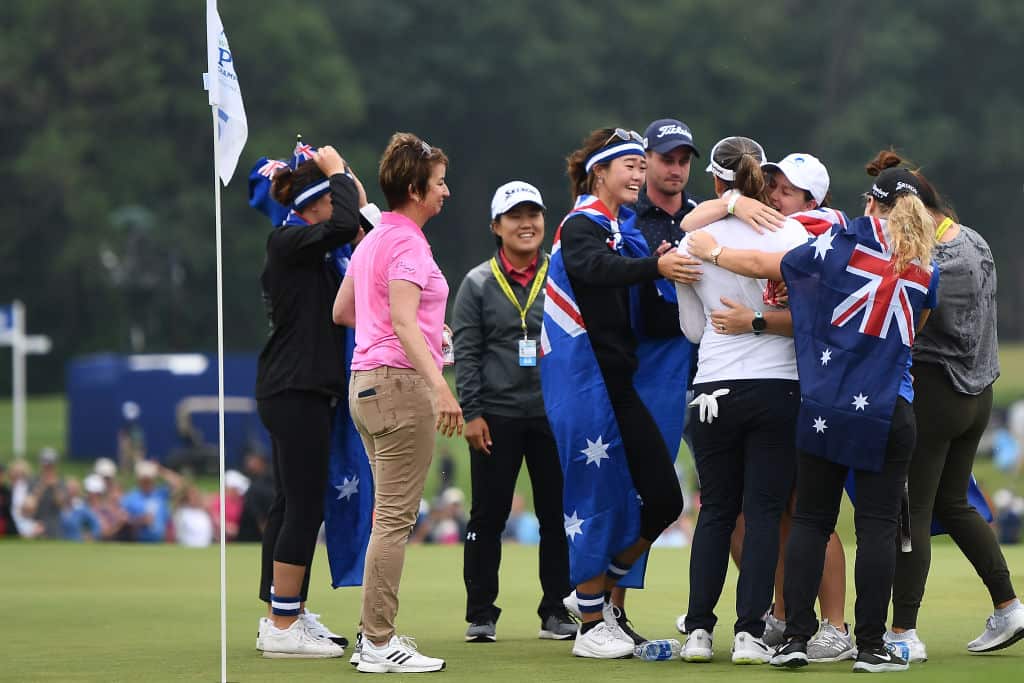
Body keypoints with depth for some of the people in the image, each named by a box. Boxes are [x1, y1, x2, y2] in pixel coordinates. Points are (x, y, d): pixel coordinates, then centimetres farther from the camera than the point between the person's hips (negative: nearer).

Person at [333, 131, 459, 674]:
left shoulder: (373, 239, 15)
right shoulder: (408, 243, -13)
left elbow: (341, 312, 23)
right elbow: (404, 323, -23)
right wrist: (440, 386, -31)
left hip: (366, 384, 10)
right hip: (401, 384, -10)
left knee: (392, 516, 15)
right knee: (395, 517, -8)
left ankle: (374, 634, 17)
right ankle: (380, 645, -8)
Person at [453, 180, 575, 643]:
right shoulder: (478, 284, 4)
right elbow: (467, 353, 1)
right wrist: (472, 412, -7)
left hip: (554, 414, 1)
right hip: (496, 415, -1)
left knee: (557, 515, 4)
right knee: (488, 515, 2)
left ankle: (555, 611, 12)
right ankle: (481, 614, 8)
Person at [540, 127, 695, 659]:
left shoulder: (622, 229, 17)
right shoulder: (580, 227, -8)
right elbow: (596, 268, -32)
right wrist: (655, 267, -47)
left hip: (616, 380, 8)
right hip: (582, 382, -8)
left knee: (663, 497, 5)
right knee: (598, 498, -5)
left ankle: (595, 591, 21)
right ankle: (590, 626, 4)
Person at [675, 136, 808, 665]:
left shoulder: (693, 242, 0)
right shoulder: (790, 234, -6)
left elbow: (693, 328, 10)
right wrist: (763, 321, 9)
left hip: (714, 389, 2)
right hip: (778, 387, -2)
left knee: (716, 511, 12)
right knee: (765, 511, 1)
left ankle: (699, 630, 7)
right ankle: (749, 632, -6)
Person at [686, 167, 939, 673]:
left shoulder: (844, 244, -4)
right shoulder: (926, 270, 4)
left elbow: (765, 266, 5)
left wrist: (713, 251, 22)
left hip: (824, 409, 0)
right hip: (888, 413, 0)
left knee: (810, 521, 9)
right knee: (877, 527, 3)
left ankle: (795, 636, 4)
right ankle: (871, 646, 0)